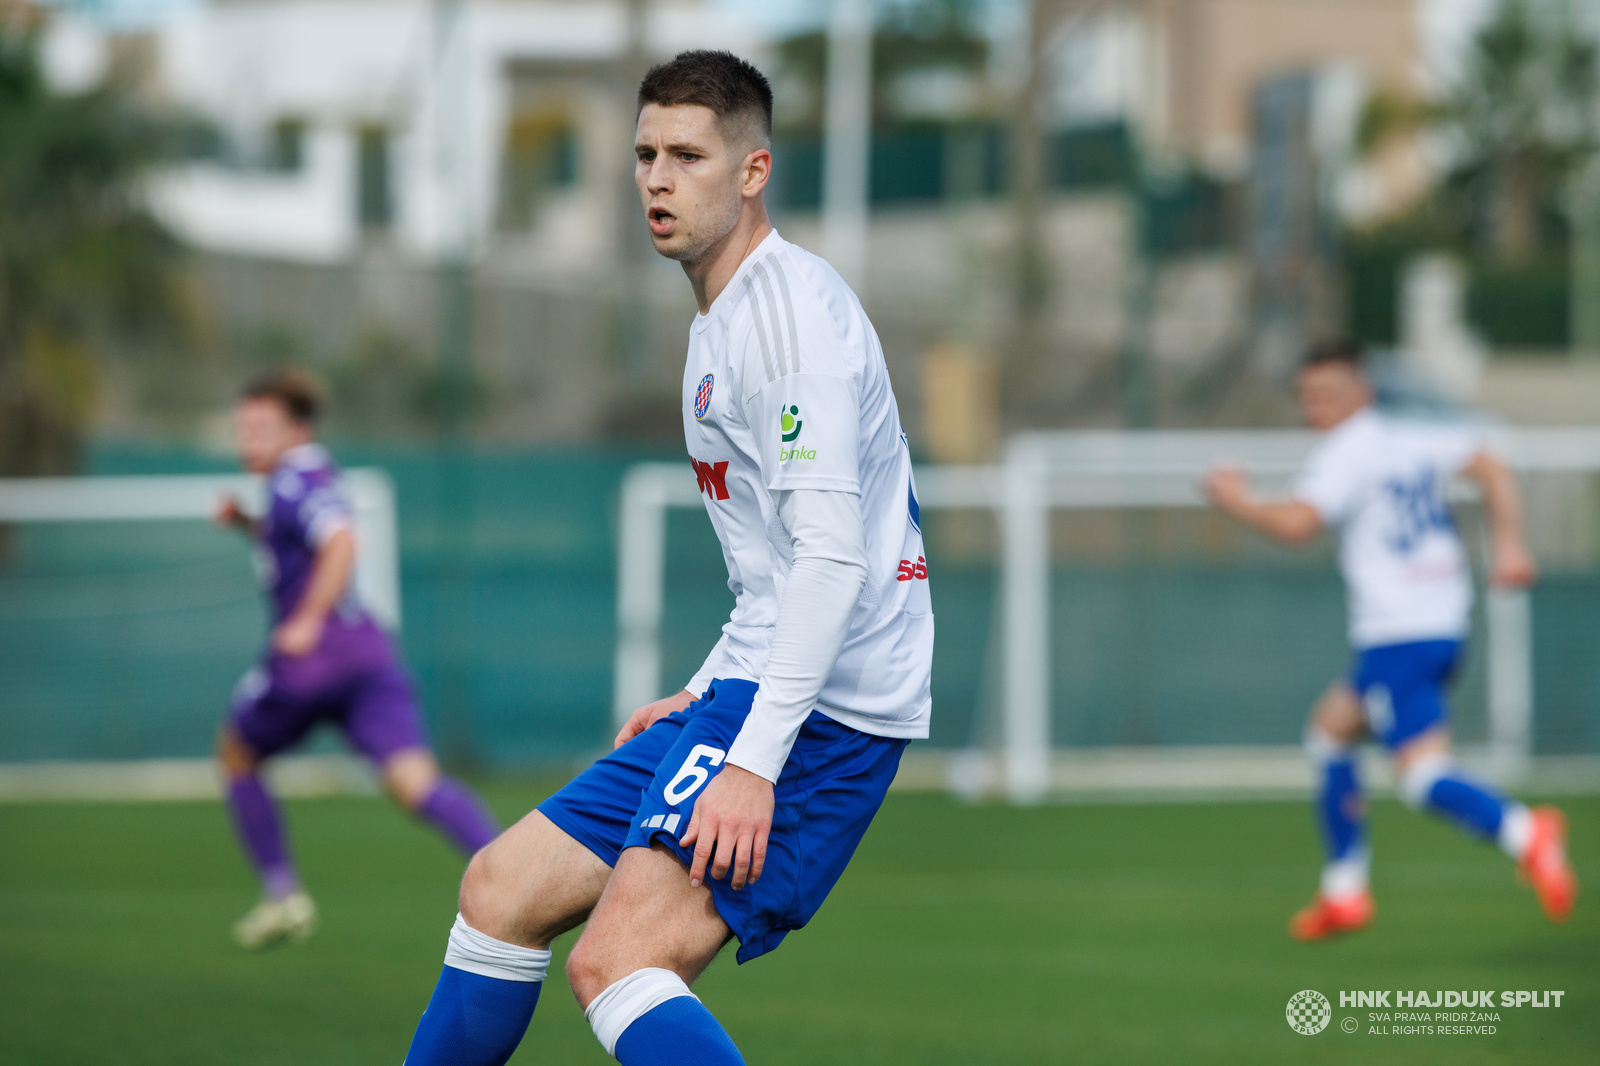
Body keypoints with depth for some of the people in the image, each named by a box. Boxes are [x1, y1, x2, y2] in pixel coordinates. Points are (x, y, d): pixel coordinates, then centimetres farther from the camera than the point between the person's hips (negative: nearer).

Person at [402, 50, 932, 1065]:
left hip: (820, 711, -10)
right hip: (751, 694, 10)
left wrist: (755, 761, -26)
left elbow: (833, 553, -21)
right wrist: (703, 698, 26)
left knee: (616, 962, -23)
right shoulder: (720, 322, 19)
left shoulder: (795, 304, -13)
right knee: (503, 891, 11)